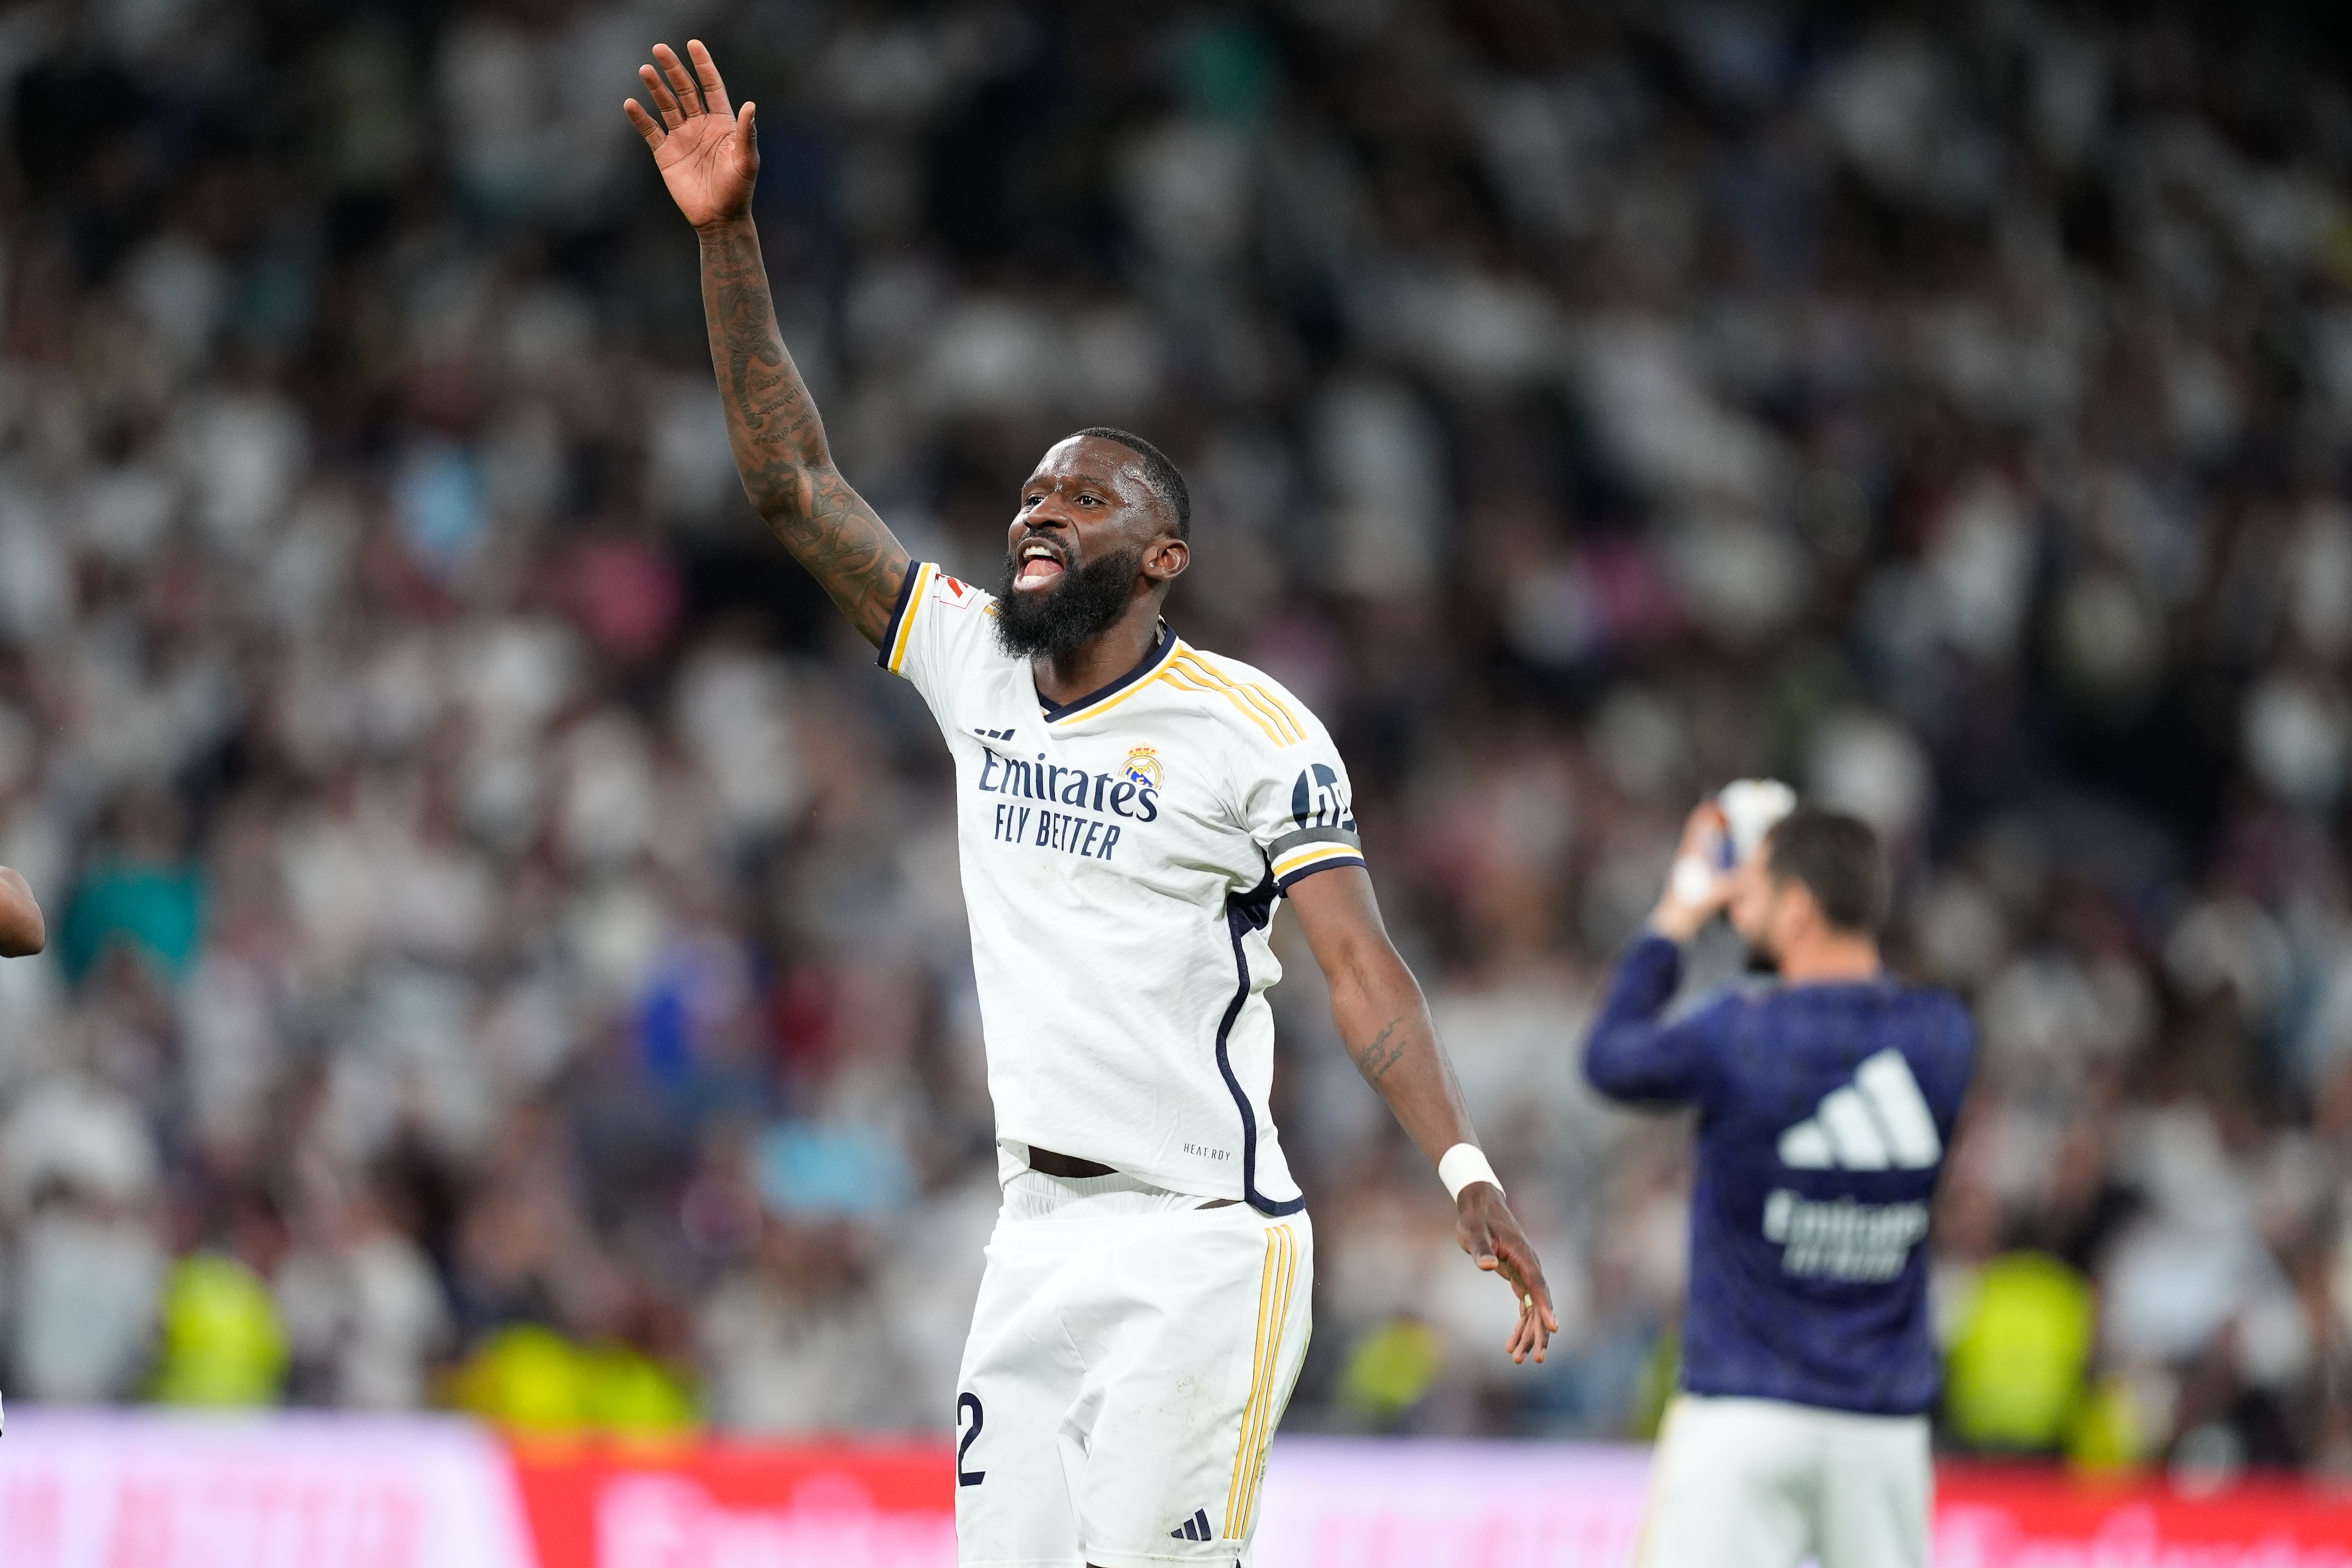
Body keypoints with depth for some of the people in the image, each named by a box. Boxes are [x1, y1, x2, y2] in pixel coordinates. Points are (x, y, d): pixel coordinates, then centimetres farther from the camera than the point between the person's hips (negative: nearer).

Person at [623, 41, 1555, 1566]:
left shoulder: (1250, 728, -7)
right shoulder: (980, 669, 10)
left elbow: (1360, 964, -13)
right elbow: (794, 481, 10)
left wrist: (1467, 1171, -25)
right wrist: (728, 237, 2)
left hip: (1203, 1249, -6)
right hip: (1041, 1242, 6)